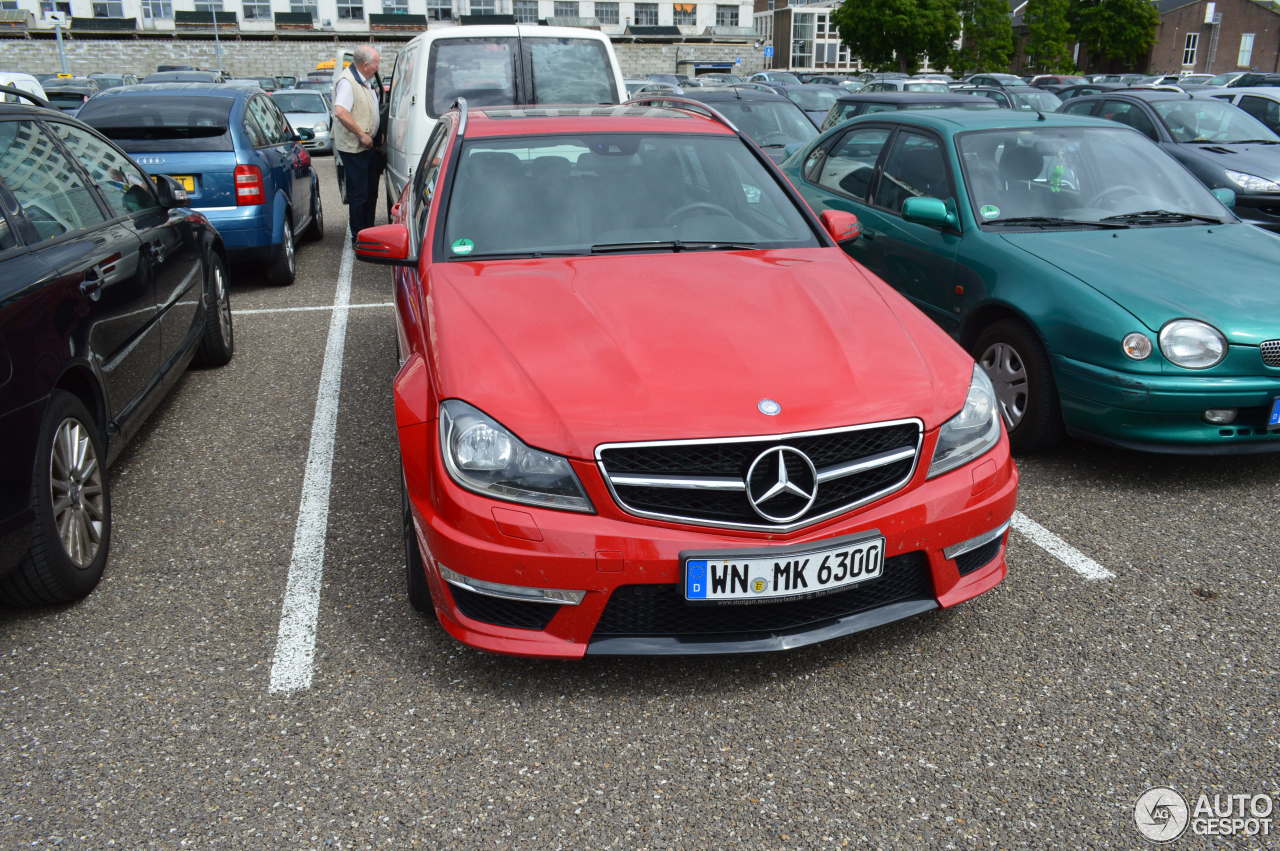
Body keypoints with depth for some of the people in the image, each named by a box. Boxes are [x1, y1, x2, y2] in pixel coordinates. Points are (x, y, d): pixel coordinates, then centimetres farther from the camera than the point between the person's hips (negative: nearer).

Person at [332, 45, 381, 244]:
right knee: (359, 194, -4)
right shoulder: (347, 81, -18)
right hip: (354, 147, -10)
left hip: (368, 145, 10)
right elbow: (340, 112, -29)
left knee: (371, 192, 16)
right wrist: (361, 134, -24)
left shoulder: (366, 80, 13)